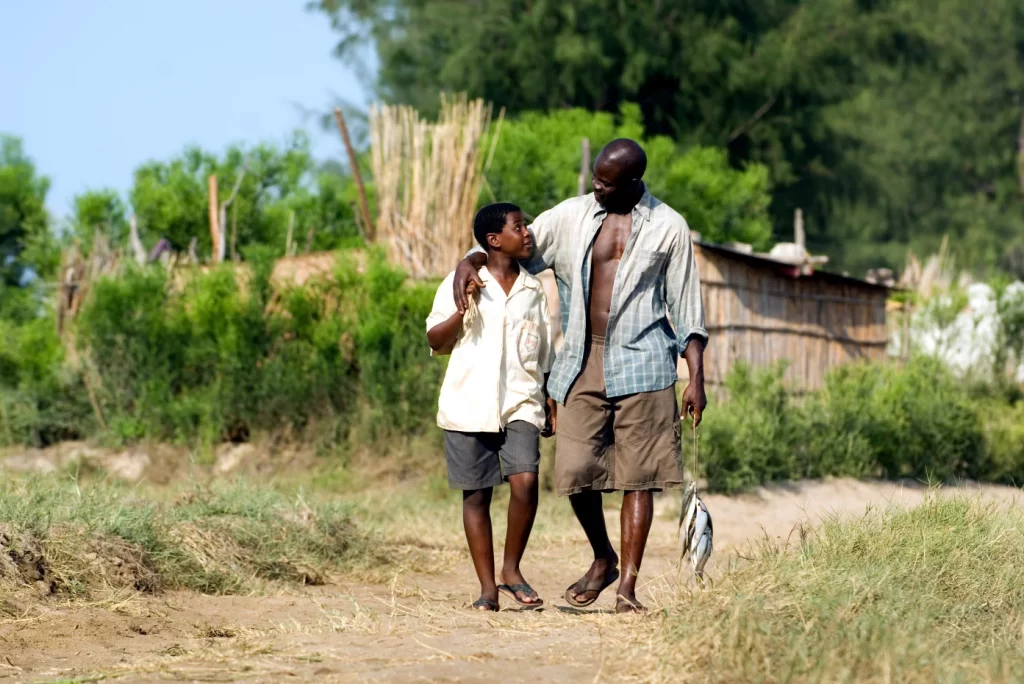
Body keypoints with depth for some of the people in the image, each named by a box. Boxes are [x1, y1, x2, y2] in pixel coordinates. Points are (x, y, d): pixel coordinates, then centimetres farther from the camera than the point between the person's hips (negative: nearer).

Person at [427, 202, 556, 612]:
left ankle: (511, 570, -2)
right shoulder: (461, 282, 3)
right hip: (469, 406, -1)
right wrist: (462, 310, -13)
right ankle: (488, 587, 8)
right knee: (476, 494, 2)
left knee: (525, 479, -18)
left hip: (520, 404, 2)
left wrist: (551, 406, 14)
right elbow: (435, 342, 3)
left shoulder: (533, 290, 14)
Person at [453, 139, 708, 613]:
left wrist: (696, 378, -1)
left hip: (640, 366, -2)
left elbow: (686, 308, 5)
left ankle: (627, 585, -1)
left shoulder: (668, 228, 3)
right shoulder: (570, 217, 8)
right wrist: (468, 264, -7)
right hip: (583, 365, 2)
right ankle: (603, 560, 21)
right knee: (575, 470, -4)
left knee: (637, 475, -4)